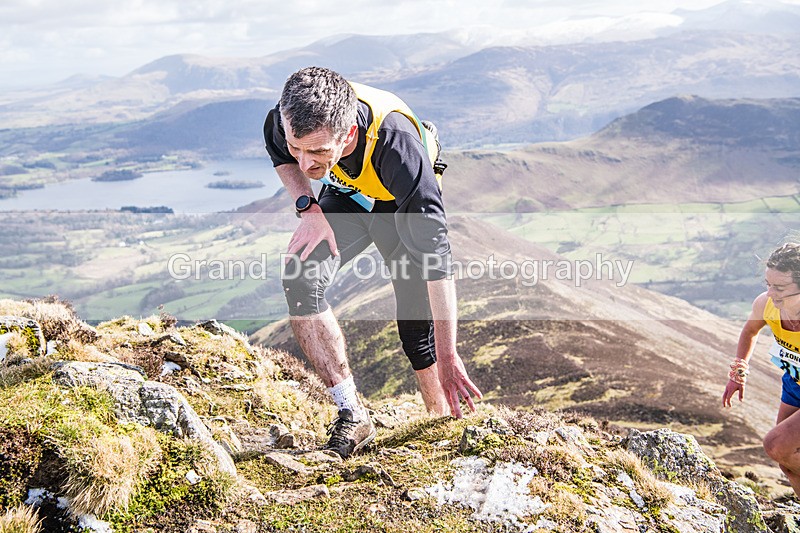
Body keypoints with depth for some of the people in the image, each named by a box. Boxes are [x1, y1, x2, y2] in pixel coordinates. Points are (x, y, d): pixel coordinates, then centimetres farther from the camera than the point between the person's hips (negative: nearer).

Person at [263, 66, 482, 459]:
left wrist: (448, 357, -41)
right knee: (300, 277, -23)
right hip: (345, 197, 3)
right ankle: (352, 415, -13)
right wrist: (307, 208, -17)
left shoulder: (396, 143, -43)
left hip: (404, 205, -3)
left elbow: (435, 255, -42)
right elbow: (279, 152, -1)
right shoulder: (290, 119, -31)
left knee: (419, 334, -7)